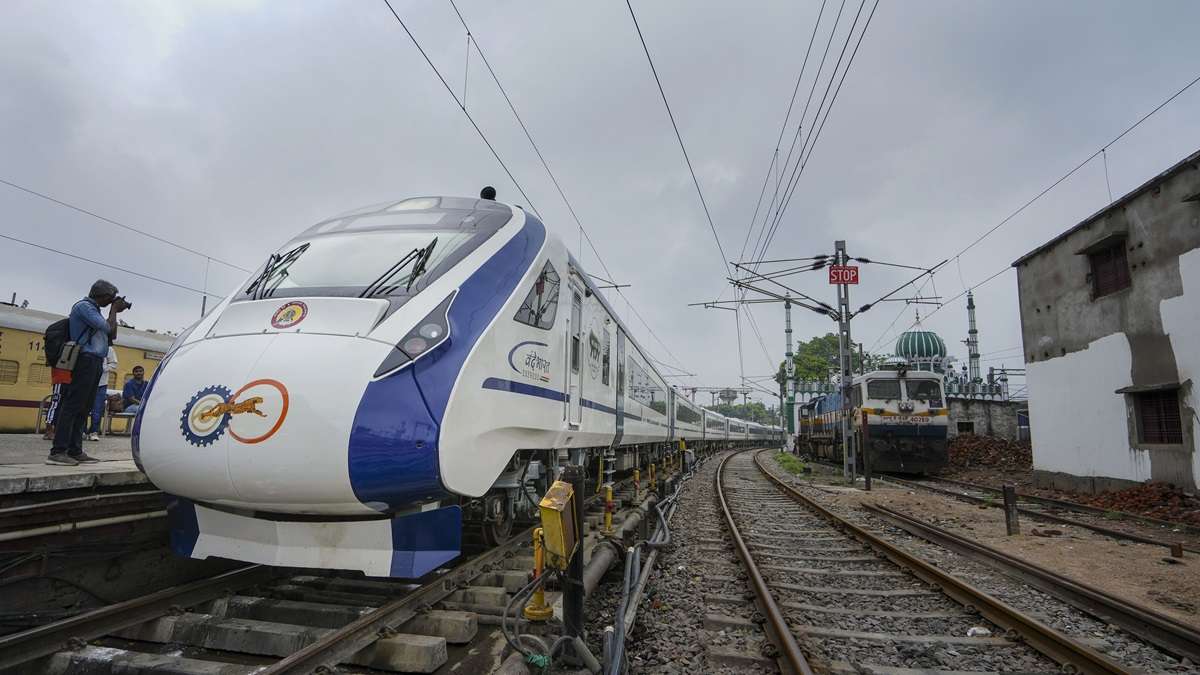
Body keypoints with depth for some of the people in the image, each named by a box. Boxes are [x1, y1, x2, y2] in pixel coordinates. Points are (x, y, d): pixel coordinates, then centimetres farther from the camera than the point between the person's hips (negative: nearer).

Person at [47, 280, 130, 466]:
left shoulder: (93, 309, 22)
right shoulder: (84, 306, -4)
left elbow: (111, 336, 22)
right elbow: (107, 328, -14)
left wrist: (115, 312, 17)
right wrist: (114, 309, 2)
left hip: (96, 363, 9)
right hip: (86, 360, -9)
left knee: (84, 408, 7)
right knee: (73, 405, -11)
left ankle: (75, 451, 10)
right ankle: (57, 452, -12)